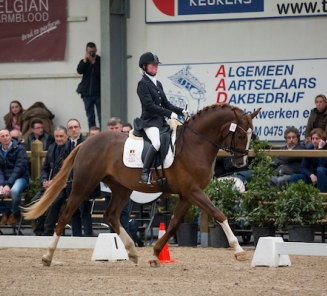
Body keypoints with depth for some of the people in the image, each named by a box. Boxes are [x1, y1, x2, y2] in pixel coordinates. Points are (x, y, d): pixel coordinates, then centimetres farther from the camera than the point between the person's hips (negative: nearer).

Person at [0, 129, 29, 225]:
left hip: (20, 177, -5)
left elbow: (19, 168, -15)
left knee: (14, 191, -39)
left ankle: (16, 213, -7)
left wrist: (8, 185, -25)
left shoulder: (19, 149, -7)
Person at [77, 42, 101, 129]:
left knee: (101, 117, -6)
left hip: (98, 93, -3)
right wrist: (85, 60, -13)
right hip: (87, 94, 3)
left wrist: (93, 62, -13)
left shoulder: (100, 61, 1)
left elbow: (101, 73, -11)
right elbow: (79, 71, -6)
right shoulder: (84, 62, 11)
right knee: (90, 117, 6)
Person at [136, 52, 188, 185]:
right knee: (157, 143, -33)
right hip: (149, 121, -9)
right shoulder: (143, 84, -7)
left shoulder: (158, 84, 18)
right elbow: (149, 105, -16)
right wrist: (169, 113, -21)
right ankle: (144, 174, -31)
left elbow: (165, 104, 18)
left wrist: (181, 111, 3)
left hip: (161, 121, 9)